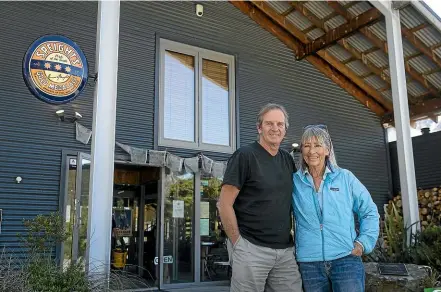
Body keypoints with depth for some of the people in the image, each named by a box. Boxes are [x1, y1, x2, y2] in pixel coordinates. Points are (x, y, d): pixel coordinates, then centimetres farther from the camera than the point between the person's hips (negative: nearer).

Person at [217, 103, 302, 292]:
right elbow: (224, 204, -11)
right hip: (251, 249, -6)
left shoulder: (288, 160, 10)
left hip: (286, 250, 6)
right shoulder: (244, 156, -8)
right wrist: (238, 243, -11)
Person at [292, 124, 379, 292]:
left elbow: (370, 212, 10)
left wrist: (363, 243, 0)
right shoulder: (294, 182, 4)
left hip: (346, 259, 0)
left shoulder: (345, 178, 4)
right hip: (309, 263, 1)